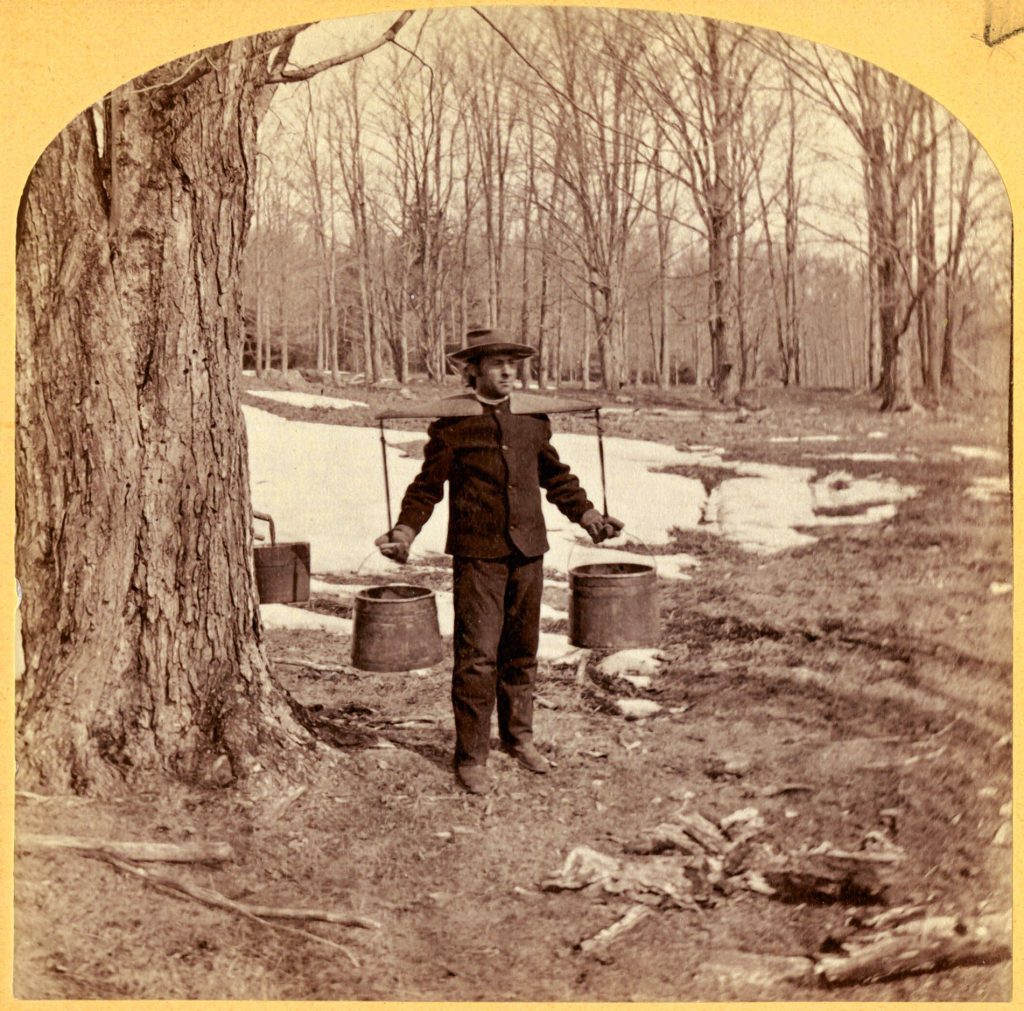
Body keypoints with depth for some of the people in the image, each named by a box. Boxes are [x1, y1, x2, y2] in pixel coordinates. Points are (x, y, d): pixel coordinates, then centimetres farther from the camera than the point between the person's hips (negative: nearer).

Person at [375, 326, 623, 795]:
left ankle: (519, 736, 32)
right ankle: (471, 757, 8)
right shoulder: (452, 425, -3)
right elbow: (428, 485, 1)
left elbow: (555, 475, 22)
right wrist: (404, 531, -11)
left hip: (527, 549, 5)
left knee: (522, 650, 14)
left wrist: (588, 515, 18)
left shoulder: (534, 420, 10)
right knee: (477, 656, -5)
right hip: (478, 552, -4)